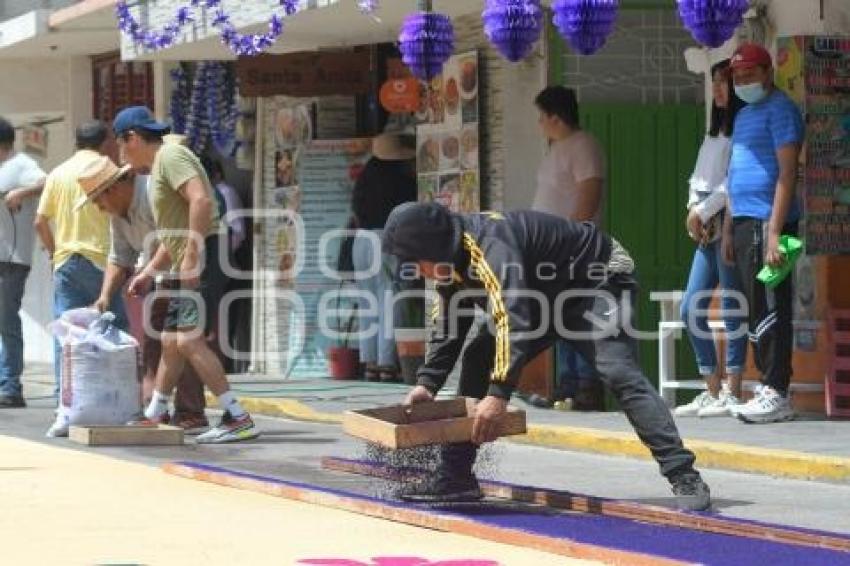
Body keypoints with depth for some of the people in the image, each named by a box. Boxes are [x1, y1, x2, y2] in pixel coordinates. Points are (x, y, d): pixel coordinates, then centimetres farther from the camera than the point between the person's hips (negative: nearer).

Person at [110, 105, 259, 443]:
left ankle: (238, 419, -22)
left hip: (204, 260, -11)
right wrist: (149, 272, 27)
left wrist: (191, 257, -26)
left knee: (189, 339, -19)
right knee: (171, 340, 18)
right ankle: (155, 415, 31)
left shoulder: (170, 156, -9)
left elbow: (201, 200, -24)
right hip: (189, 266, 11)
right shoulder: (158, 166, 24)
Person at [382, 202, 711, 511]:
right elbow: (448, 325, 5)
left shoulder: (490, 246, -36)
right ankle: (455, 478, 6)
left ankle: (684, 478, -31)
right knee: (477, 361, 1)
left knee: (618, 373, -28)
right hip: (547, 295, 10)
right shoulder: (452, 259, -6)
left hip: (599, 282, -10)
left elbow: (514, 319, -46)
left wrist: (499, 393, -50)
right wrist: (427, 383, -7)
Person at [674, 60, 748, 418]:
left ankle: (731, 394, -5)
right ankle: (713, 392, 11)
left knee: (732, 309, -7)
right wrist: (693, 209, 2)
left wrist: (702, 212, -8)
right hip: (707, 227, 9)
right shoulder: (715, 132, 21)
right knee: (691, 310, 6)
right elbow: (698, 178, 20)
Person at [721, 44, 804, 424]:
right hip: (744, 223, 9)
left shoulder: (779, 109, -7)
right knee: (757, 310, 10)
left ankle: (777, 394, -8)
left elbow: (787, 172, -15)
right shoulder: (744, 115, 21)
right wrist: (728, 230, 21)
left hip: (766, 223, -9)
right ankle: (768, 388, 14)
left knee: (770, 309, -9)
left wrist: (774, 232, -21)